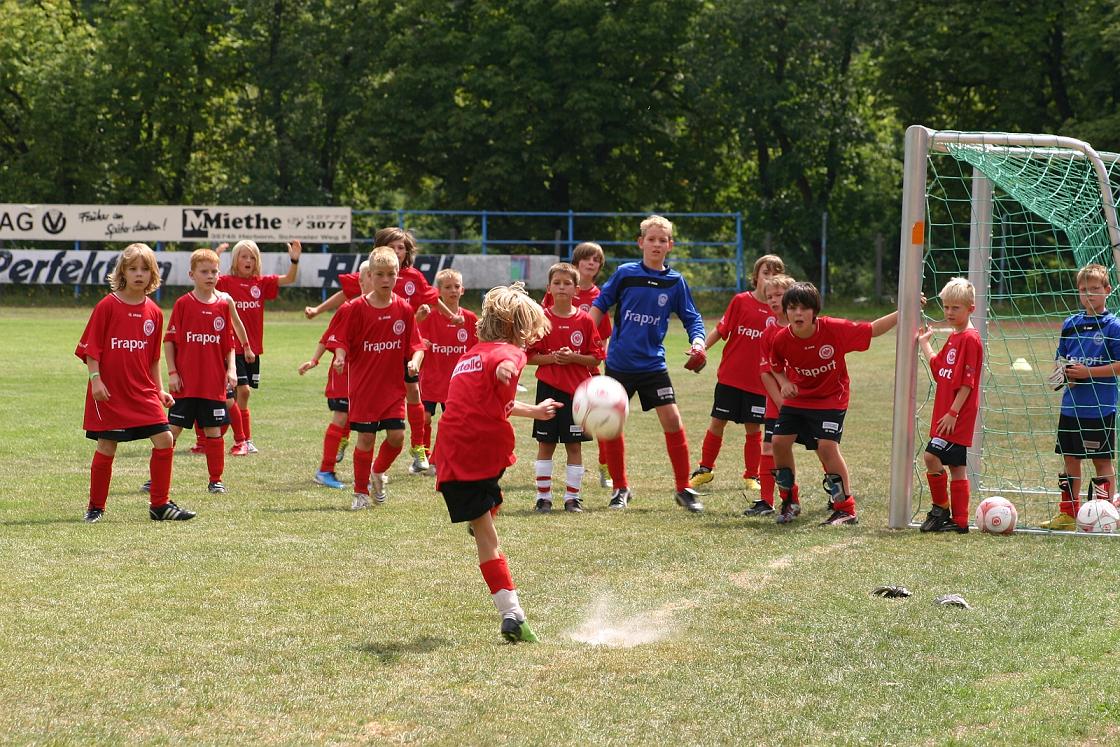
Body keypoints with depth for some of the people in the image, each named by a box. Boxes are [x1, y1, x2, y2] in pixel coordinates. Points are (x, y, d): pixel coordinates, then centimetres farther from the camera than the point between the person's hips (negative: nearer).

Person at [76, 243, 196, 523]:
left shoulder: (154, 313, 6)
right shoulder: (107, 305, -7)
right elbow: (90, 347, -5)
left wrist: (159, 389, 11)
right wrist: (95, 378, -14)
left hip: (143, 391, 4)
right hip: (109, 392, -4)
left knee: (165, 440, -5)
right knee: (106, 448, 0)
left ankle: (160, 504, 6)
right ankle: (95, 507, 16)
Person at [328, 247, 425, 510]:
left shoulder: (404, 310, 0)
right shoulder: (355, 309, -7)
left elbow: (416, 345, 3)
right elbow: (340, 340, -4)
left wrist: (415, 361, -17)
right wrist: (340, 357, -24)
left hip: (393, 386, 2)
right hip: (363, 385, -2)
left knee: (397, 436, -5)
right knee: (365, 437, -1)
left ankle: (378, 474, 25)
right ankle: (360, 492, 13)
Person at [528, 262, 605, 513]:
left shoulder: (585, 320, 0)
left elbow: (596, 358, 1)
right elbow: (530, 356, 1)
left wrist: (573, 357, -15)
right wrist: (551, 358, -16)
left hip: (577, 389, 0)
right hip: (548, 388, 0)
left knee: (574, 445, 3)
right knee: (545, 444, 3)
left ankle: (572, 496, 11)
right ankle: (543, 496, 10)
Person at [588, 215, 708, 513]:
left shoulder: (675, 282, 0)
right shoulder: (625, 273, -3)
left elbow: (691, 318, 6)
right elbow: (600, 306, 4)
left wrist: (698, 341, -12)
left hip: (653, 363, 0)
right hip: (619, 363, 0)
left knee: (672, 421, -10)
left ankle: (683, 488, 2)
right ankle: (620, 488, 20)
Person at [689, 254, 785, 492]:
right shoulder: (741, 301, -2)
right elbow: (721, 330, 1)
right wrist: (702, 347, -12)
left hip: (759, 381, 1)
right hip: (730, 376, -1)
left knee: (753, 428, 5)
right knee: (718, 422, 5)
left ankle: (751, 476, 18)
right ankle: (705, 469, 21)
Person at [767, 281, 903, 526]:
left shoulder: (835, 329, -25)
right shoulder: (781, 340, -15)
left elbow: (873, 330, -15)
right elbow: (777, 367, 7)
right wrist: (784, 383, -14)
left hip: (831, 398, -4)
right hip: (797, 398, 4)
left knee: (827, 446, -18)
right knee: (779, 442, -2)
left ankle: (846, 510, -8)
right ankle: (789, 502, 19)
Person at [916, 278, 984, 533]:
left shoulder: (970, 339, -14)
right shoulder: (953, 338, 15)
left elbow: (967, 383, -18)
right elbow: (937, 366, 25)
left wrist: (953, 412, -20)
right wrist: (924, 342, 27)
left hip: (957, 417, -10)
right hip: (944, 414, 10)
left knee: (932, 456, -14)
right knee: (956, 466, 10)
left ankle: (941, 509, 1)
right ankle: (959, 521, 13)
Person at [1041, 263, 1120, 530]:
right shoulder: (1070, 324, 10)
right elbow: (1060, 359, 18)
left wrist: (1087, 372, -18)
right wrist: (1063, 371, -4)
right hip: (1071, 405, 6)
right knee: (1070, 459, 11)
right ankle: (1067, 514, 19)